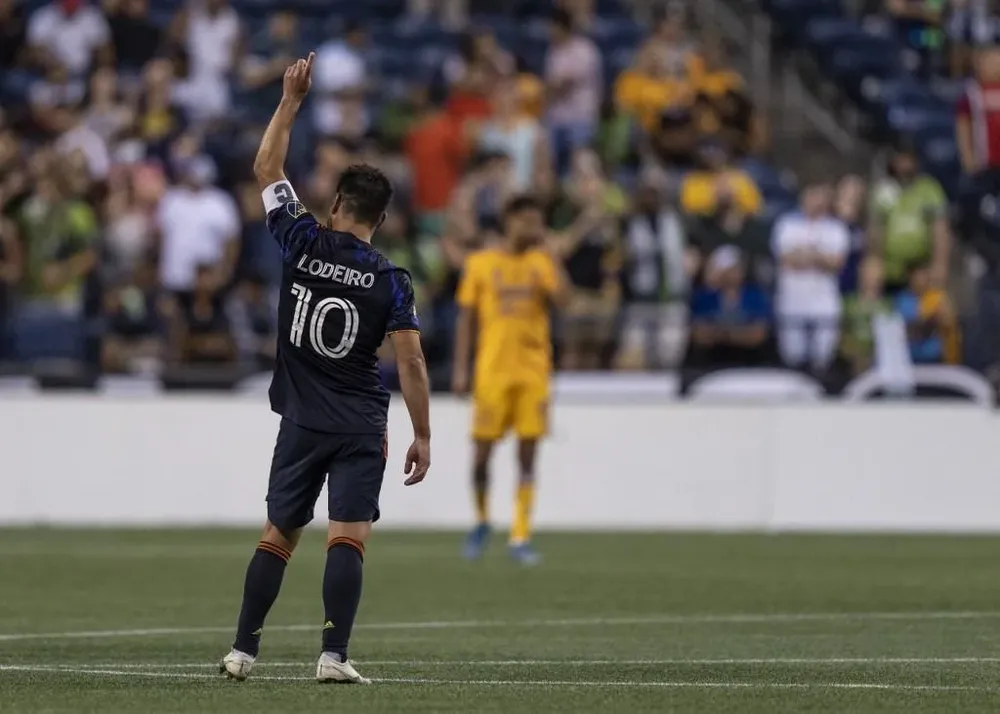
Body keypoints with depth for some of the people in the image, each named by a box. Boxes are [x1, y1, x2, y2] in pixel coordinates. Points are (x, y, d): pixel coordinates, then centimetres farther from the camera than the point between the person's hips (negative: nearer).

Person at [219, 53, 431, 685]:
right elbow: (411, 361, -8)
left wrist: (292, 100, 13)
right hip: (361, 427, -2)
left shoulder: (304, 244, -2)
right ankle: (335, 654, -19)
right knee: (349, 537, -7)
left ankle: (243, 650, 11)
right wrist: (422, 436, -2)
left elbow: (267, 169, 10)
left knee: (278, 535, 11)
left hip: (302, 421, 2)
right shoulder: (391, 280, -5)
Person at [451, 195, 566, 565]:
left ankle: (520, 537, 0)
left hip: (533, 370, 2)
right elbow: (466, 318, 4)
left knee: (528, 455, -2)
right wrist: (461, 368, -1)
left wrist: (544, 290, -28)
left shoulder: (542, 262, 9)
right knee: (483, 451, 0)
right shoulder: (480, 263, 3)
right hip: (492, 368, -2)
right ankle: (482, 519, 24)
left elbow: (558, 299, -7)